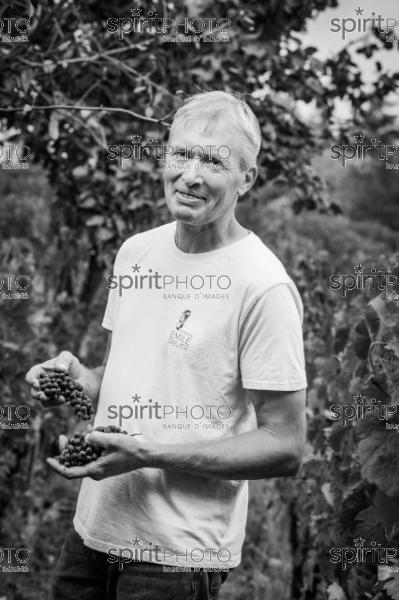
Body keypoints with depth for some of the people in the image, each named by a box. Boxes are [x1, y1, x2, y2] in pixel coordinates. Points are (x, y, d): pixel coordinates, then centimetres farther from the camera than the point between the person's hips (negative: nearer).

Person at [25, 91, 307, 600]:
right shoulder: (136, 251, 6)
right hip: (95, 525, 6)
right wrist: (79, 378, -3)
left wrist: (150, 454, -22)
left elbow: (285, 448, -16)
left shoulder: (263, 286, -16)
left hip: (181, 552, -6)